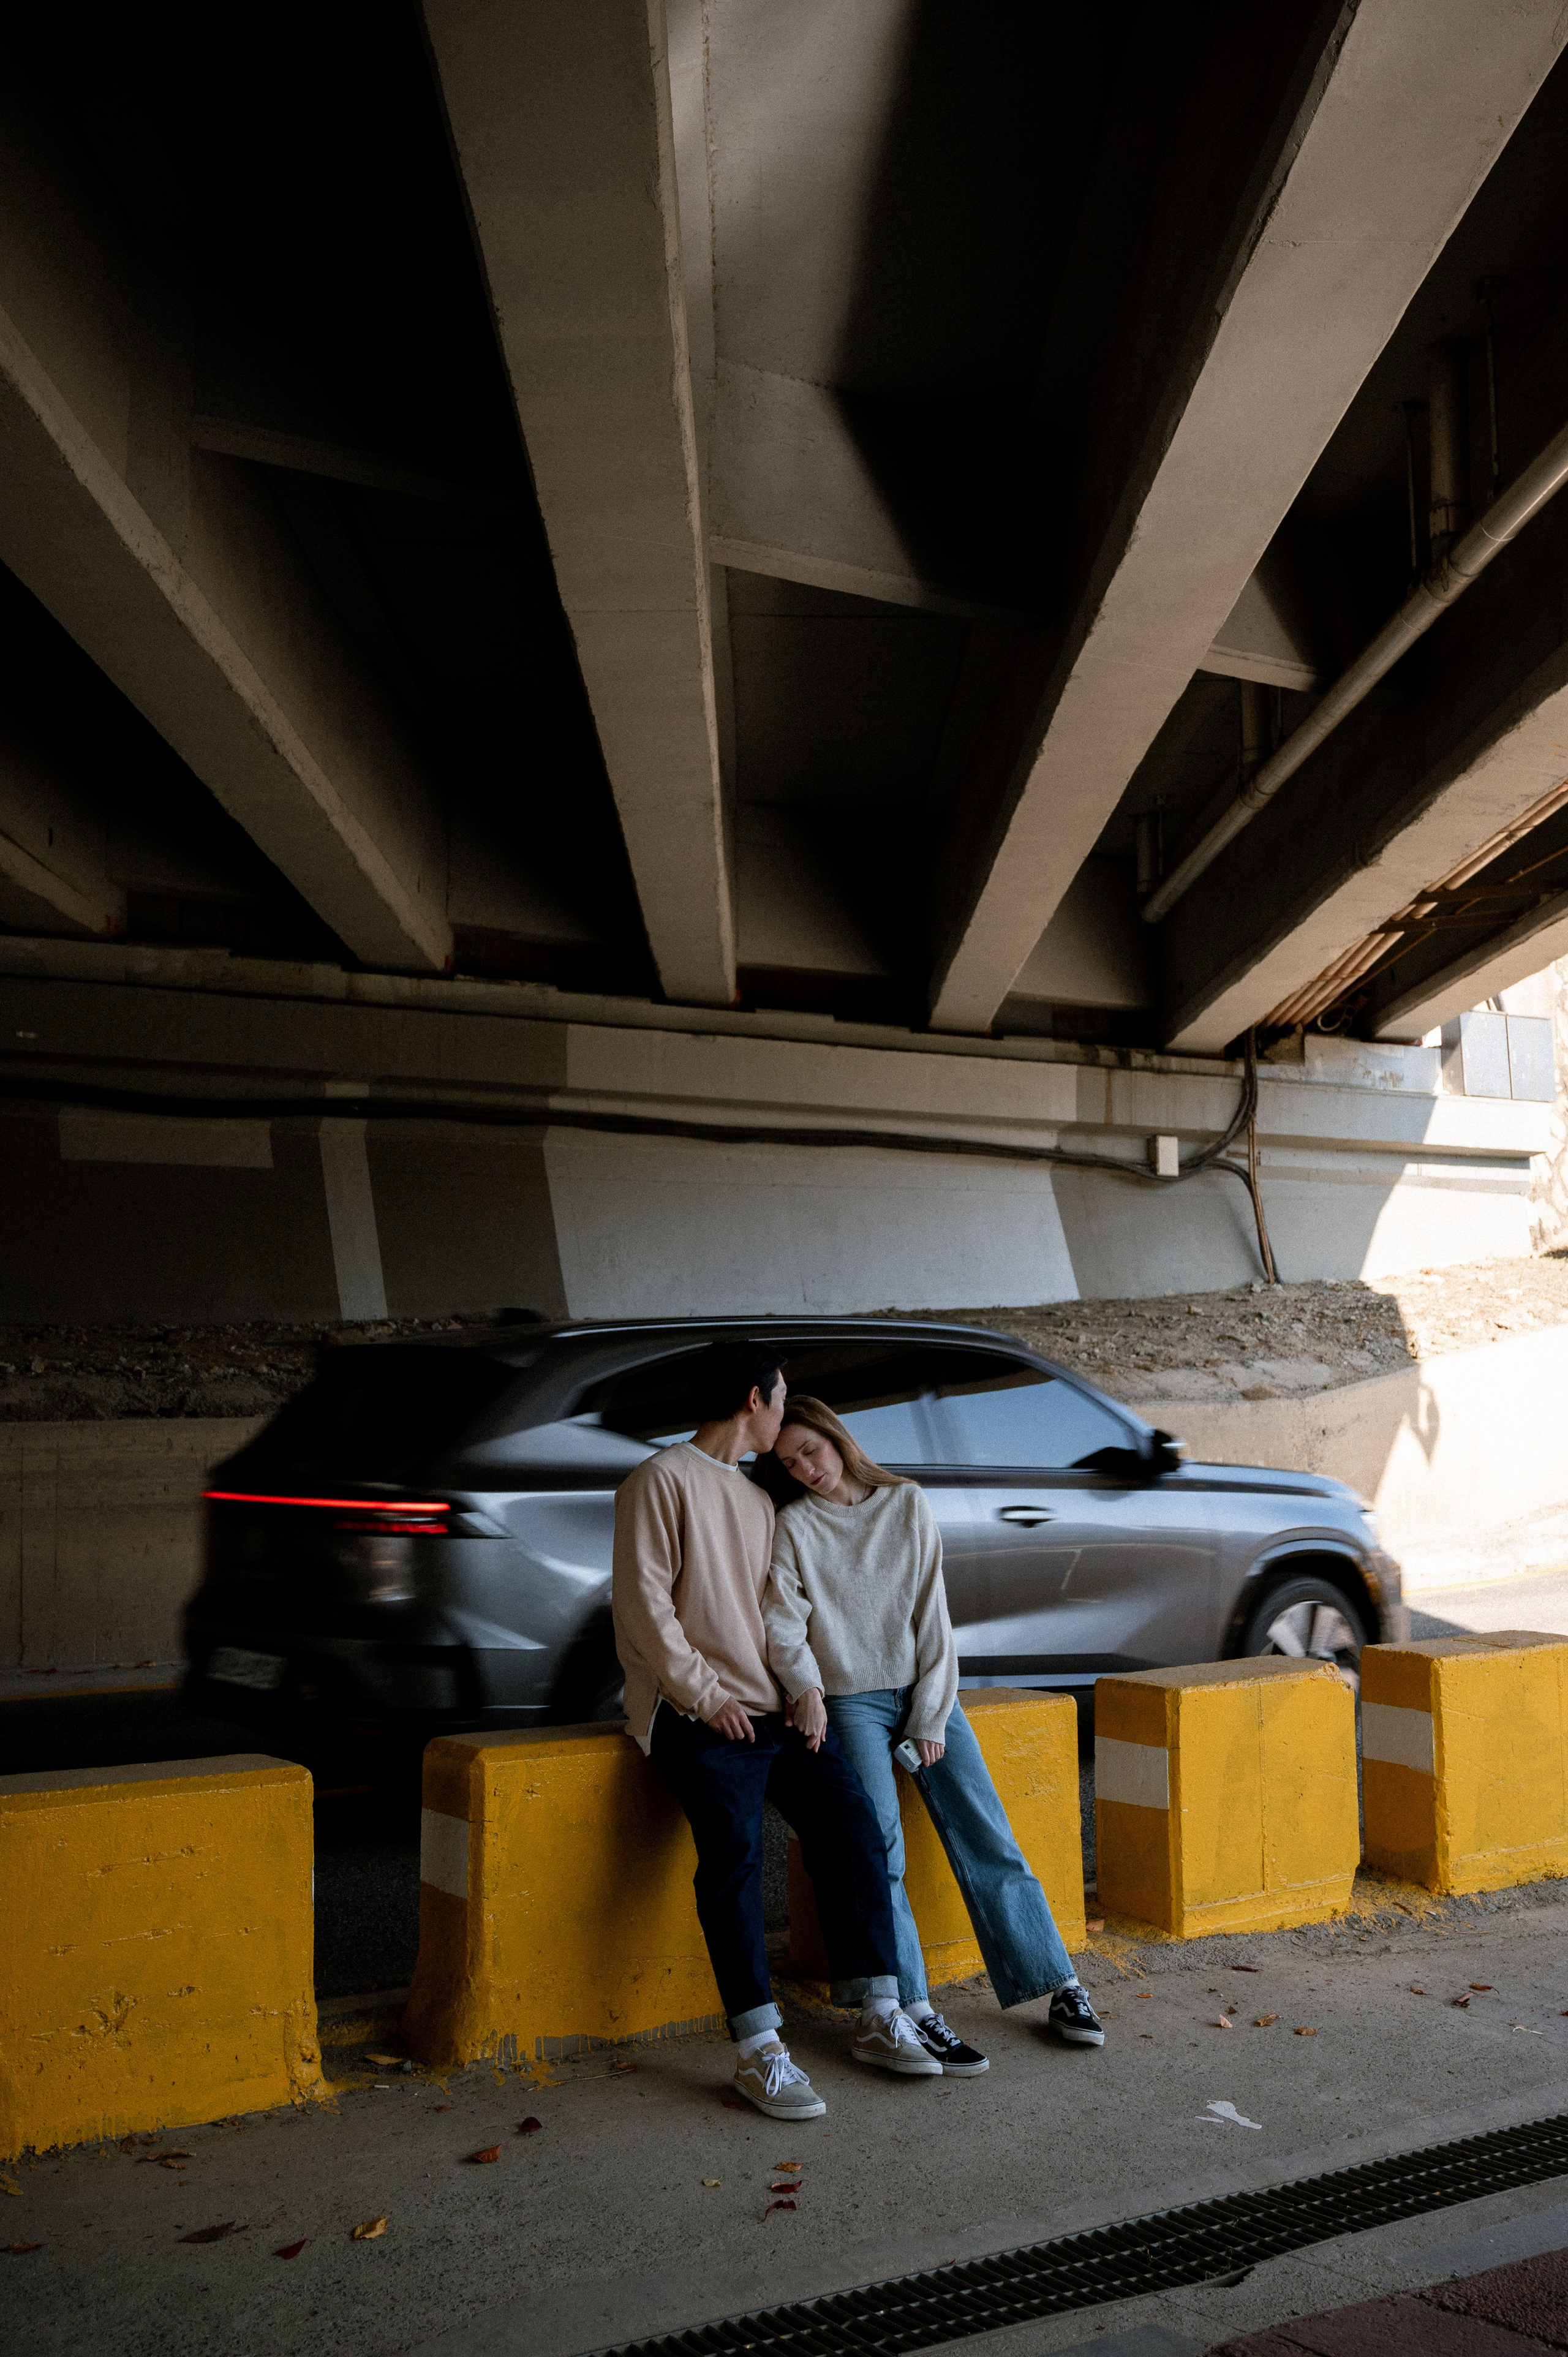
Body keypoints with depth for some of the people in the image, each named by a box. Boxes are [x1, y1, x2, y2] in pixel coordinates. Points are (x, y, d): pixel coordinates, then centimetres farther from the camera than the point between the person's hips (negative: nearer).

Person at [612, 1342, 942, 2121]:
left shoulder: (758, 1500, 21)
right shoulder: (663, 1480, -3)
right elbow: (643, 1600, -10)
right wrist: (706, 1696, -12)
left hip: (772, 1709, 7)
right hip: (699, 1717, -7)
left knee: (853, 1824, -9)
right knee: (735, 1850, -23)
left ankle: (877, 2018, -2)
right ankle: (758, 2050, -20)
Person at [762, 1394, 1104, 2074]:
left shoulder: (907, 1503, 4)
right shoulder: (793, 1527, 1)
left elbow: (931, 1612, 1)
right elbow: (783, 1621, -9)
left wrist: (932, 1714, -5)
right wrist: (805, 1687, -28)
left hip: (926, 1692, 2)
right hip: (851, 1703, -2)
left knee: (988, 1841, -1)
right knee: (879, 1855, -15)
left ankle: (1061, 1989, 6)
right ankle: (914, 2013, -12)